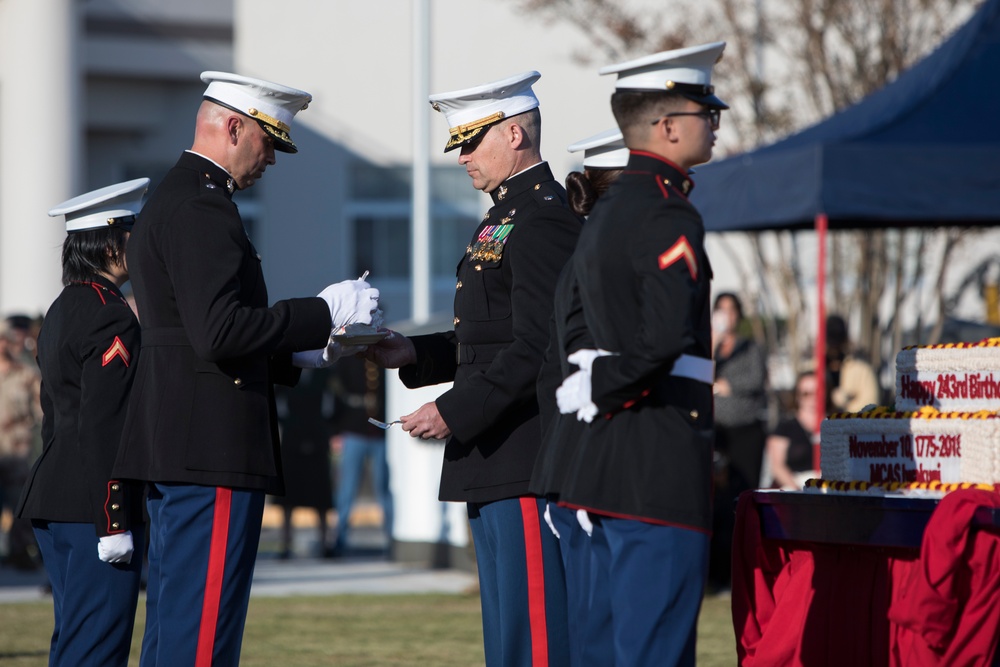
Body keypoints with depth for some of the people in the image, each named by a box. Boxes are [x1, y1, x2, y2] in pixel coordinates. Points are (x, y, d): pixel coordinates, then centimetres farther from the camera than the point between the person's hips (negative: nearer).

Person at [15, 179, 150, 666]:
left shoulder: (62, 311, 17)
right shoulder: (112, 319, -14)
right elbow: (102, 428, -20)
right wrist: (114, 524, -20)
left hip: (55, 503, 10)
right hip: (93, 509, -10)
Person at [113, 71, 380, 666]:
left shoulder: (169, 203, 21)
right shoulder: (203, 207, -13)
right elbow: (219, 332, -23)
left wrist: (305, 351, 19)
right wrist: (324, 313, -15)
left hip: (174, 451, 11)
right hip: (212, 455, -11)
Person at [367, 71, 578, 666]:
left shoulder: (543, 220, -15)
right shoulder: (509, 215, 19)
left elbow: (537, 349, -21)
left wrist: (453, 412, -20)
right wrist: (414, 354, 9)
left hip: (526, 463, -11)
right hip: (498, 464, 11)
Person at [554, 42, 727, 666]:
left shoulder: (608, 210, 18)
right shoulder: (669, 216, -13)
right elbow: (667, 338, -25)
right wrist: (600, 391, -10)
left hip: (608, 453, 10)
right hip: (662, 469, -10)